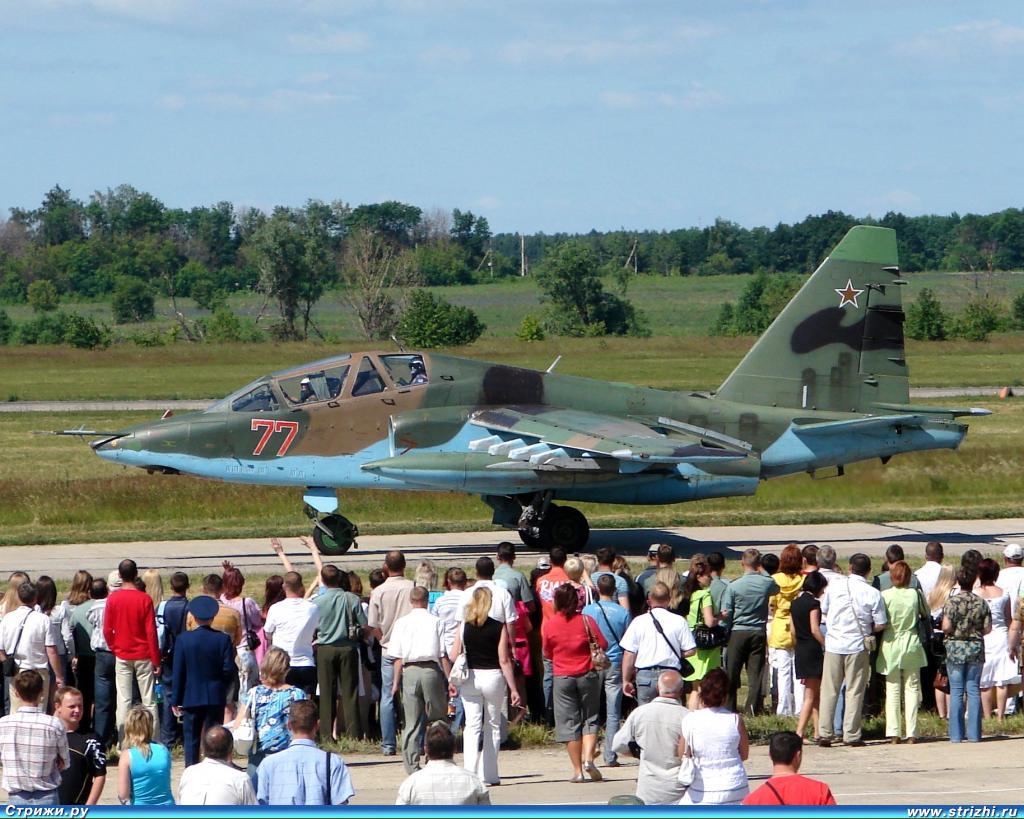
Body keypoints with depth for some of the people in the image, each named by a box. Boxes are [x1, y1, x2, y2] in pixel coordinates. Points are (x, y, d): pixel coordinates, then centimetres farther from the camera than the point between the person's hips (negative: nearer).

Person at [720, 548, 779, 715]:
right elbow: (777, 589, 22)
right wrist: (762, 572, 25)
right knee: (756, 672, 4)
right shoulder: (767, 583, -4)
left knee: (732, 673, 7)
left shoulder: (734, 586, -10)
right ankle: (752, 707, 1)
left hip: (738, 632, -2)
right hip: (759, 632, 2)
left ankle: (729, 707, 10)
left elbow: (725, 613, -6)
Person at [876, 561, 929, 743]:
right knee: (912, 687, 8)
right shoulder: (916, 594, -6)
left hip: (891, 645, -1)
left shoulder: (886, 595, -10)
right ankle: (911, 733, 4)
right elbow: (927, 616, 8)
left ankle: (893, 733, 2)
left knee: (893, 689, 6)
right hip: (912, 644, 1)